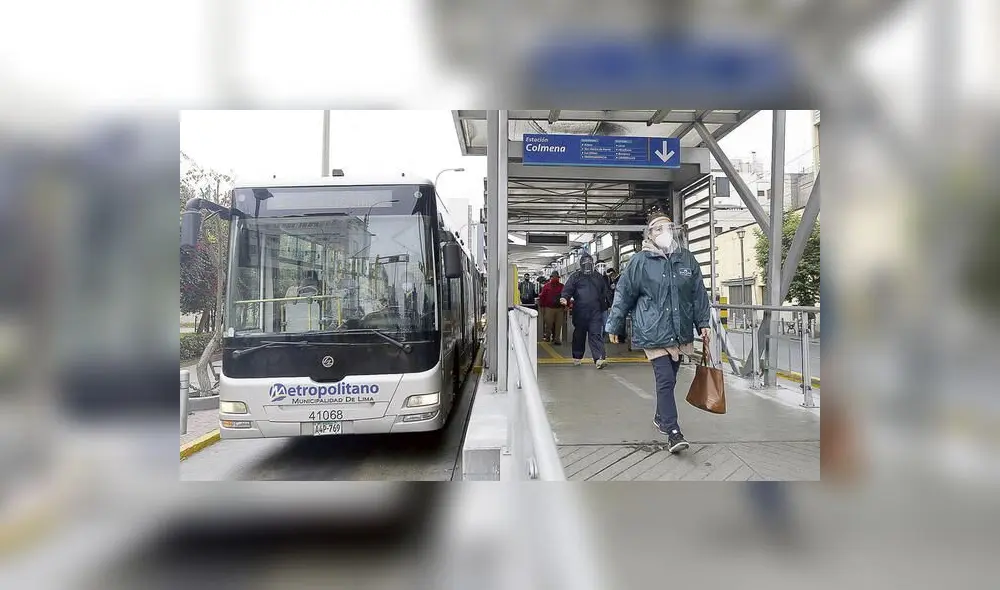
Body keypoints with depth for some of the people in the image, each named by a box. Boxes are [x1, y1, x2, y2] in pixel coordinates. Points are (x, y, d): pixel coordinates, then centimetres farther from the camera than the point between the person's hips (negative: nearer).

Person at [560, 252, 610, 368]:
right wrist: (565, 298, -24)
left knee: (596, 334, -8)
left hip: (595, 312, 1)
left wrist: (604, 307, 19)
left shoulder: (599, 277, 15)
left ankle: (599, 359, -16)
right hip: (579, 312, -1)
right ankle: (577, 357, 26)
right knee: (579, 335, 10)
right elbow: (568, 289, -4)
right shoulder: (575, 277, 7)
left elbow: (605, 293, 23)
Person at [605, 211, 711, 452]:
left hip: (681, 331, 5)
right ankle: (673, 432, -7)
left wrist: (703, 323, 11)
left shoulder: (687, 259, 7)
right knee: (665, 380, -10)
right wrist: (614, 325, 1)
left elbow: (699, 293, 13)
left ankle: (661, 418, 36)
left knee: (669, 379, 16)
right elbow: (624, 294, -1)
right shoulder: (640, 261, -5)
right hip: (653, 333, -5)